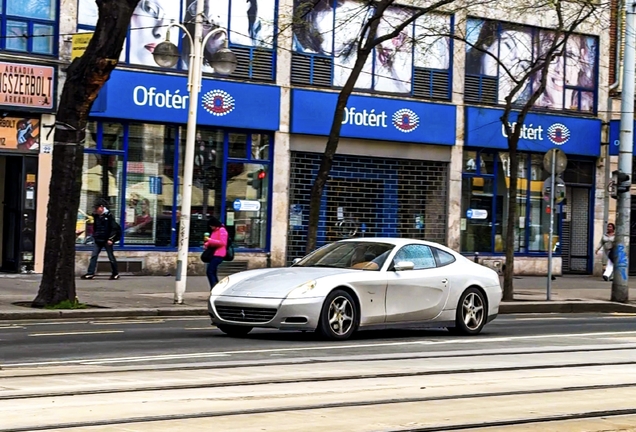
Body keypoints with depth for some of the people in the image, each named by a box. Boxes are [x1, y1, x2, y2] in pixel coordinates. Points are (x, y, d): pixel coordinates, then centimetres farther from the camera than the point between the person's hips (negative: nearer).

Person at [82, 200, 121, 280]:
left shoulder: (109, 216, -8)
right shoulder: (96, 216, 11)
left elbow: (114, 228, -10)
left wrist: (111, 239, -15)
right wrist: (94, 236, 15)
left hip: (106, 240, -6)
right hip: (98, 240, 6)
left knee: (111, 257, 3)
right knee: (94, 256, -5)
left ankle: (115, 274, 14)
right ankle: (90, 273, -8)